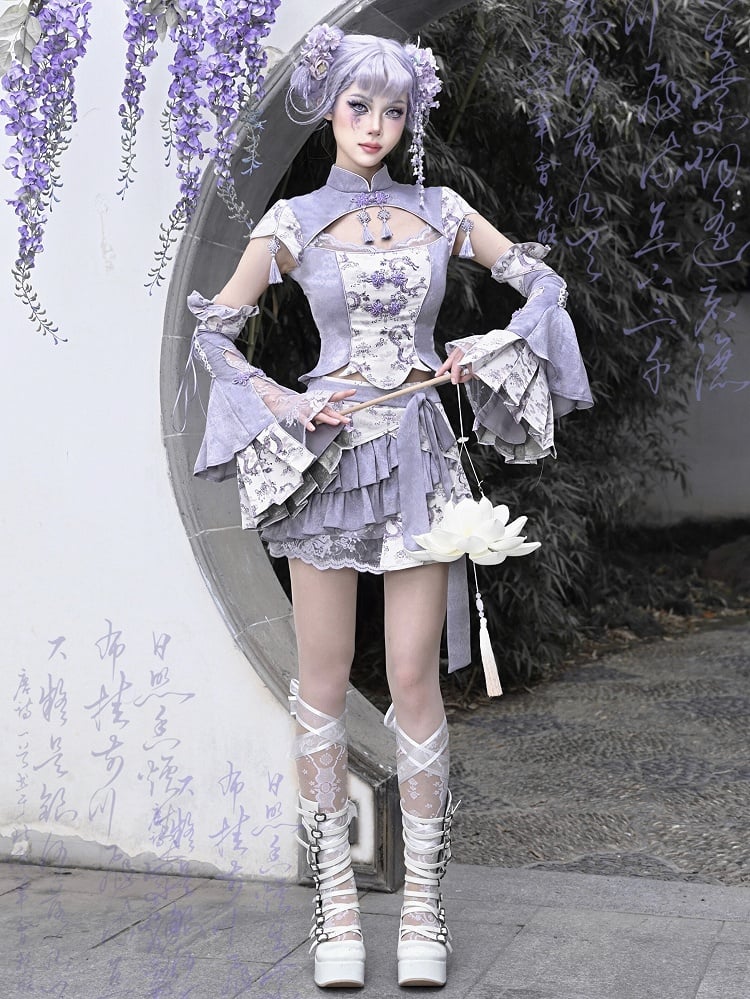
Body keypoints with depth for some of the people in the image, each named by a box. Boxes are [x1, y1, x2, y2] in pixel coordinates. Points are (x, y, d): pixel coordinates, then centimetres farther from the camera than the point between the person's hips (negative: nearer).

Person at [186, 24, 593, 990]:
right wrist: (279, 402, -5)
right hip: (324, 455, 0)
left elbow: (543, 283, 14)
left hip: (419, 456, 1)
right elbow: (214, 330, 7)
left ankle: (423, 902, 11)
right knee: (324, 679, 2)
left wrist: (490, 355, 0)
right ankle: (335, 897, 14)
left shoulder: (440, 210, 9)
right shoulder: (293, 220, 5)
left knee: (414, 677, -1)